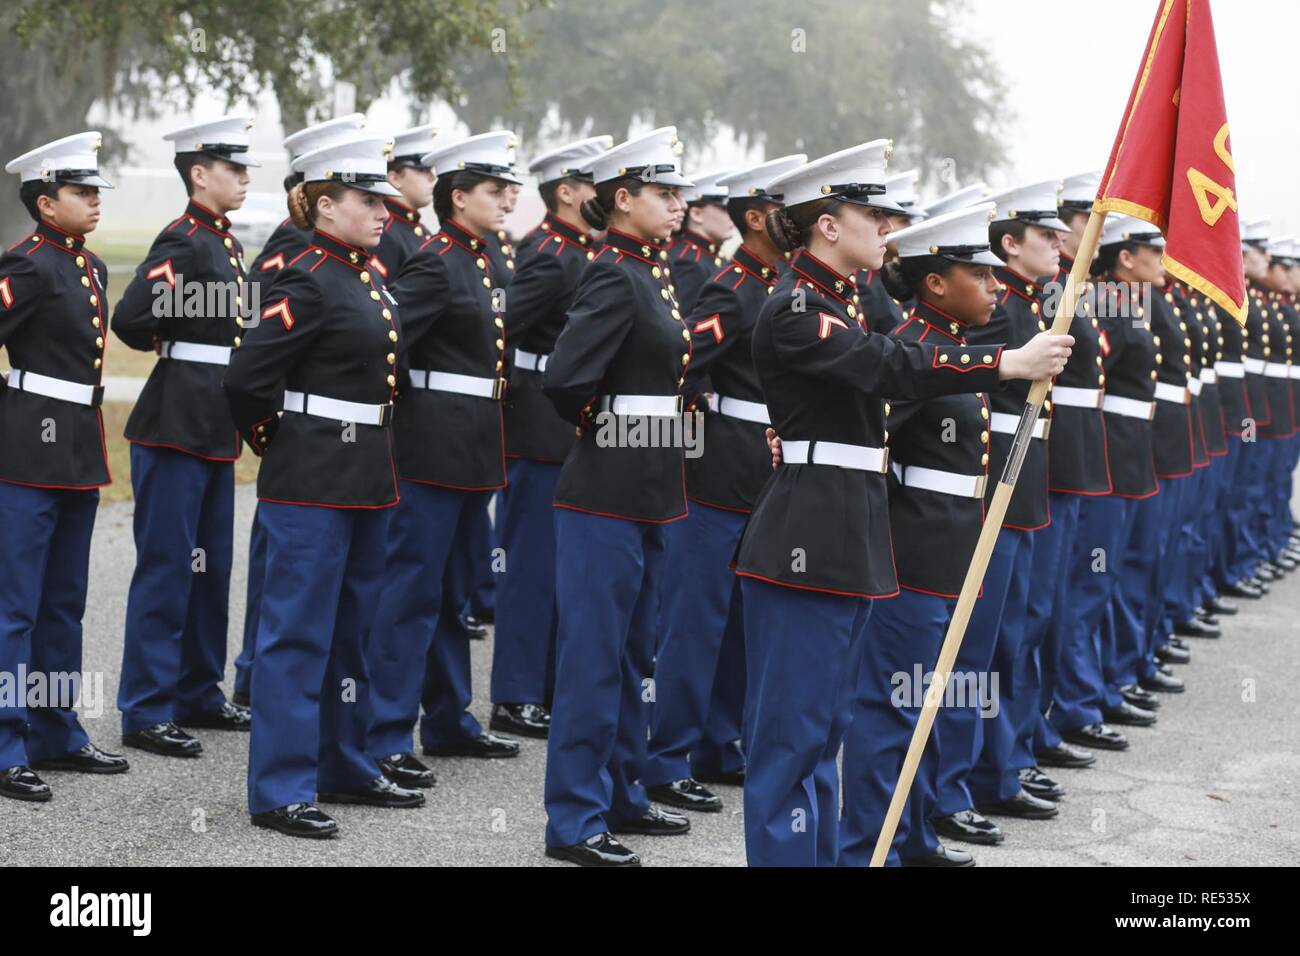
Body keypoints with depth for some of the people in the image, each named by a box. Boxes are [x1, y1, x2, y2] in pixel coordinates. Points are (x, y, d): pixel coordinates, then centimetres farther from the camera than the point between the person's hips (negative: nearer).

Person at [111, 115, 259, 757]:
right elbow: (130, 318, -24)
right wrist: (164, 343, -6)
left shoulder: (225, 243, 13)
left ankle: (199, 694, 26)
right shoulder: (183, 241, -14)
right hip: (176, 425, -9)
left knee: (211, 564, 15)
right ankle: (146, 712, 3)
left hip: (215, 429, 9)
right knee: (166, 565, -4)